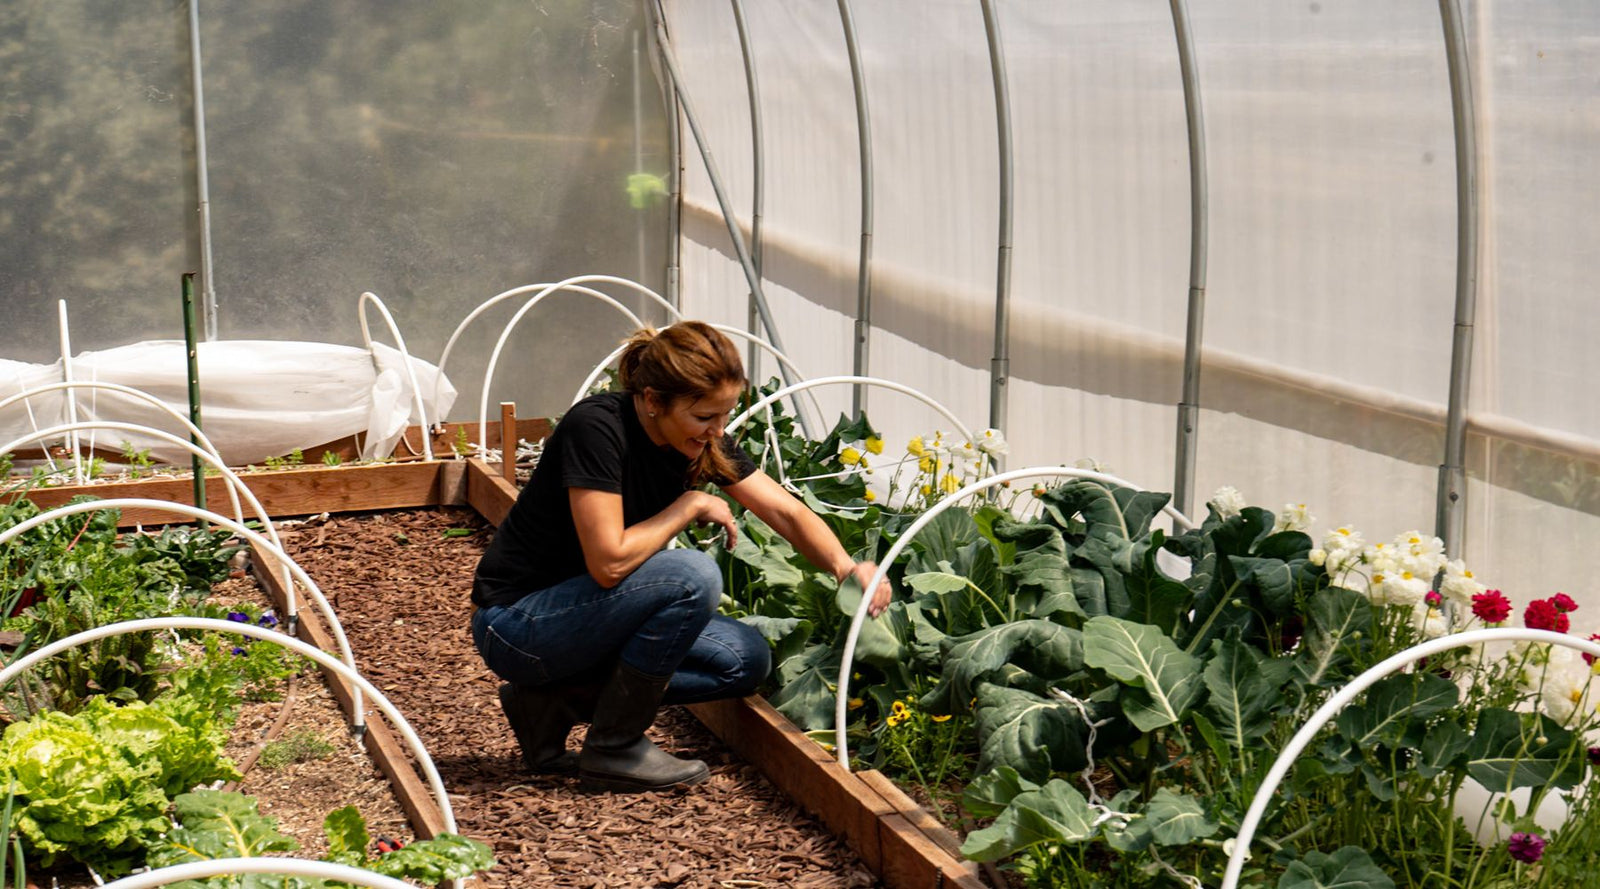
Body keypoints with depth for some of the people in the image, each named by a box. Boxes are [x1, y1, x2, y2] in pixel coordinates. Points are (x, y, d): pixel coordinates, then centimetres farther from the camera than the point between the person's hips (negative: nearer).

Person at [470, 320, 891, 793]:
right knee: (692, 575, -27)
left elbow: (787, 512, -1)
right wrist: (692, 505, -18)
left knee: (746, 660, -4)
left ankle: (555, 702, 2)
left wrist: (847, 567, -19)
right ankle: (613, 750, -11)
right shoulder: (597, 426, -26)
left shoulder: (703, 442, -4)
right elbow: (610, 562, -31)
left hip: (584, 615, 8)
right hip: (515, 625, -8)